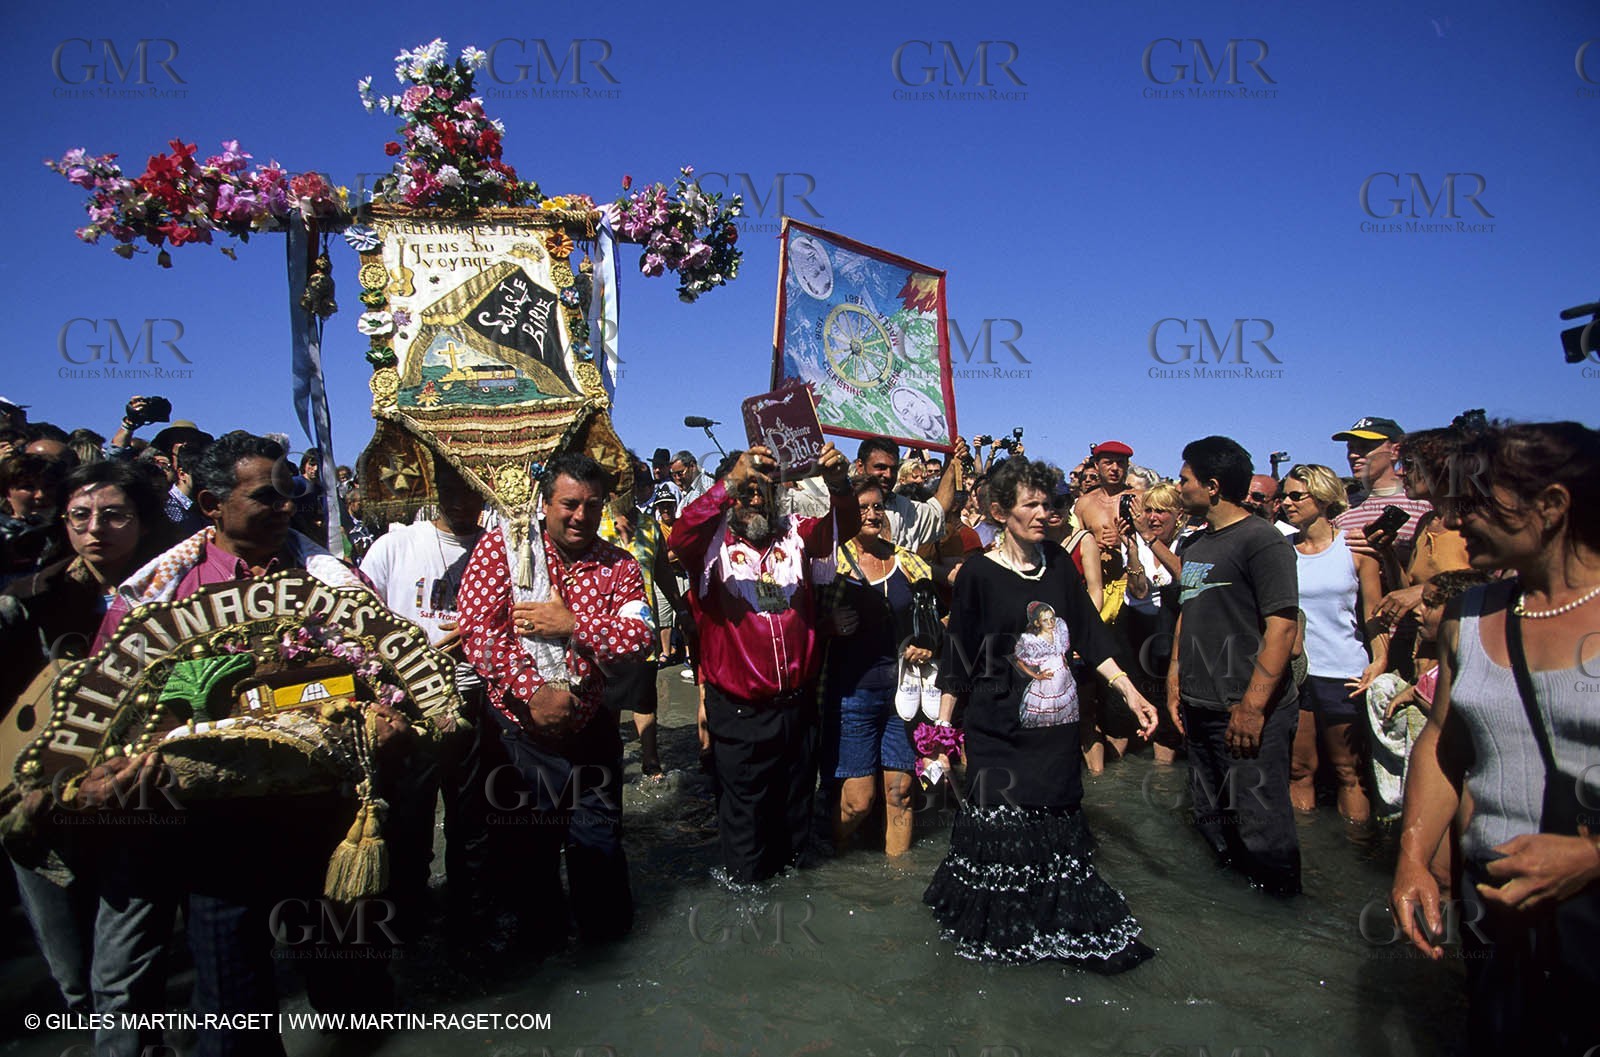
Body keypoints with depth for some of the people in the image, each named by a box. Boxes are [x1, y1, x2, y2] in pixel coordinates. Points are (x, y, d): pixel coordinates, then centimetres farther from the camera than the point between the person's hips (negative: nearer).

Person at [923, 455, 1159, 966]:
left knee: (1057, 823, 8)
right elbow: (958, 655, -3)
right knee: (1002, 827, 1)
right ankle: (998, 927, 23)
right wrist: (942, 725, -5)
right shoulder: (979, 573, -8)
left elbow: (1089, 635, 9)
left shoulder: (1058, 561, 5)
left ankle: (1059, 927, 25)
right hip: (999, 730, -4)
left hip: (1057, 725, 4)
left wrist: (1131, 693, 3)